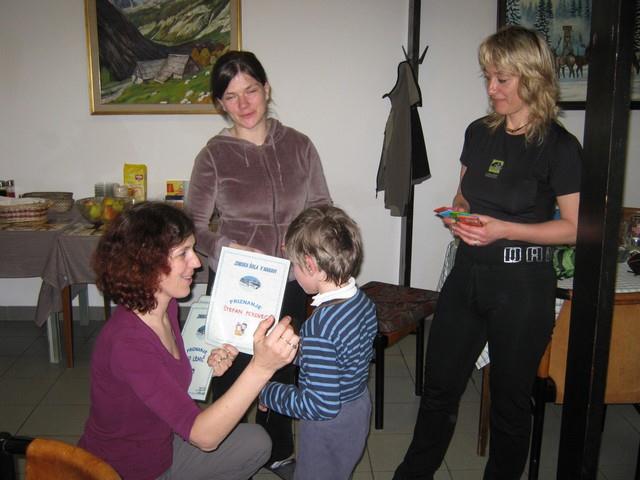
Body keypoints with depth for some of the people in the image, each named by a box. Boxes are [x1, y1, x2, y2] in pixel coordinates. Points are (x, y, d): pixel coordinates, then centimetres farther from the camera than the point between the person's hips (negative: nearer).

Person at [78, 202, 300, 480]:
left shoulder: (167, 306, -6)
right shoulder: (126, 342, -33)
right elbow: (203, 435, -36)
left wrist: (207, 368, -10)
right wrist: (261, 367, -47)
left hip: (159, 444, 7)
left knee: (256, 443, 8)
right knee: (255, 443, 0)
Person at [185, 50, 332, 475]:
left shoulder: (298, 146, 0)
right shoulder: (213, 156, -6)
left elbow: (321, 207, 8)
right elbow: (194, 224, -4)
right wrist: (224, 247, -23)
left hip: (289, 284, 3)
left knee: (284, 369, 19)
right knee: (231, 374, 7)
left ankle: (278, 451, 43)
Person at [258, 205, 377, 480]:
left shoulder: (320, 328, -34)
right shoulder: (363, 301, -7)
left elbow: (322, 406, -31)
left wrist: (268, 393, -18)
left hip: (328, 426, -8)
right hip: (359, 407, 8)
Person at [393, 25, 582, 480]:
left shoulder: (559, 147, -10)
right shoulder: (480, 133, 7)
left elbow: (576, 227, -10)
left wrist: (504, 229, -20)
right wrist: (456, 215, -3)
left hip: (522, 286, -5)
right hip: (468, 273, 6)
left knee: (510, 397, 12)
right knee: (439, 386, 15)